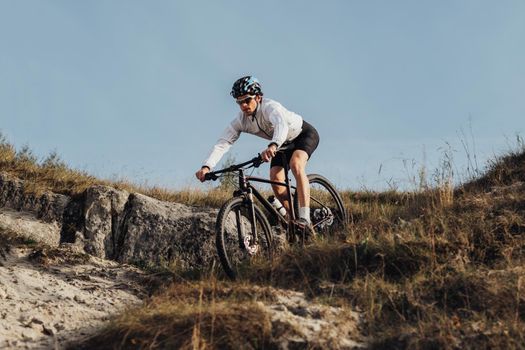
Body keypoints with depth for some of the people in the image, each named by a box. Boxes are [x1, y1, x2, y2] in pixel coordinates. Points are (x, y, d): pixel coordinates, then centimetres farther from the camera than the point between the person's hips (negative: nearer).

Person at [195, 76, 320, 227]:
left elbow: (281, 125, -58)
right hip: (284, 143, 7)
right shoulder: (240, 121, -18)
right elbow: (222, 143, -26)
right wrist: (207, 166, -42)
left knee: (296, 164, -33)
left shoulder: (269, 107, -36)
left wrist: (273, 146, -78)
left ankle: (305, 218, -35)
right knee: (275, 180, -10)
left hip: (304, 134, -7)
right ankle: (294, 220, 6)